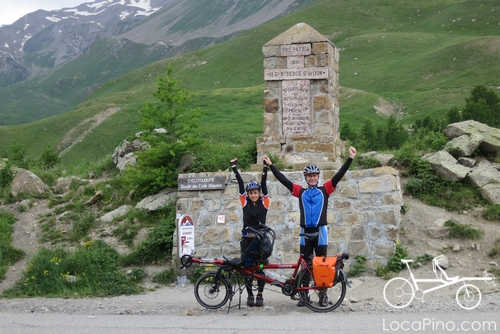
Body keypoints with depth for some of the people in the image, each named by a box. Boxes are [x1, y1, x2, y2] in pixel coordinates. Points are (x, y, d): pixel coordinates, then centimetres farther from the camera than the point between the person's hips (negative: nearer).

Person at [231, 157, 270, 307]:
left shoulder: (264, 203, 2)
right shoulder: (245, 203, 5)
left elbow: (264, 185, -5)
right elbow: (240, 185, 1)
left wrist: (265, 169, -12)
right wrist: (234, 168, 0)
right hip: (247, 239, 1)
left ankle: (260, 295, 6)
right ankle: (250, 295, 9)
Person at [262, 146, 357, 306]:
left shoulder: (325, 189, 4)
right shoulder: (300, 191, 8)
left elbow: (339, 175, -2)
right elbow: (283, 179, 6)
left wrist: (350, 158, -10)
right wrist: (270, 165, 3)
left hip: (320, 231, -2)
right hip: (305, 231, 2)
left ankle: (323, 294, 9)